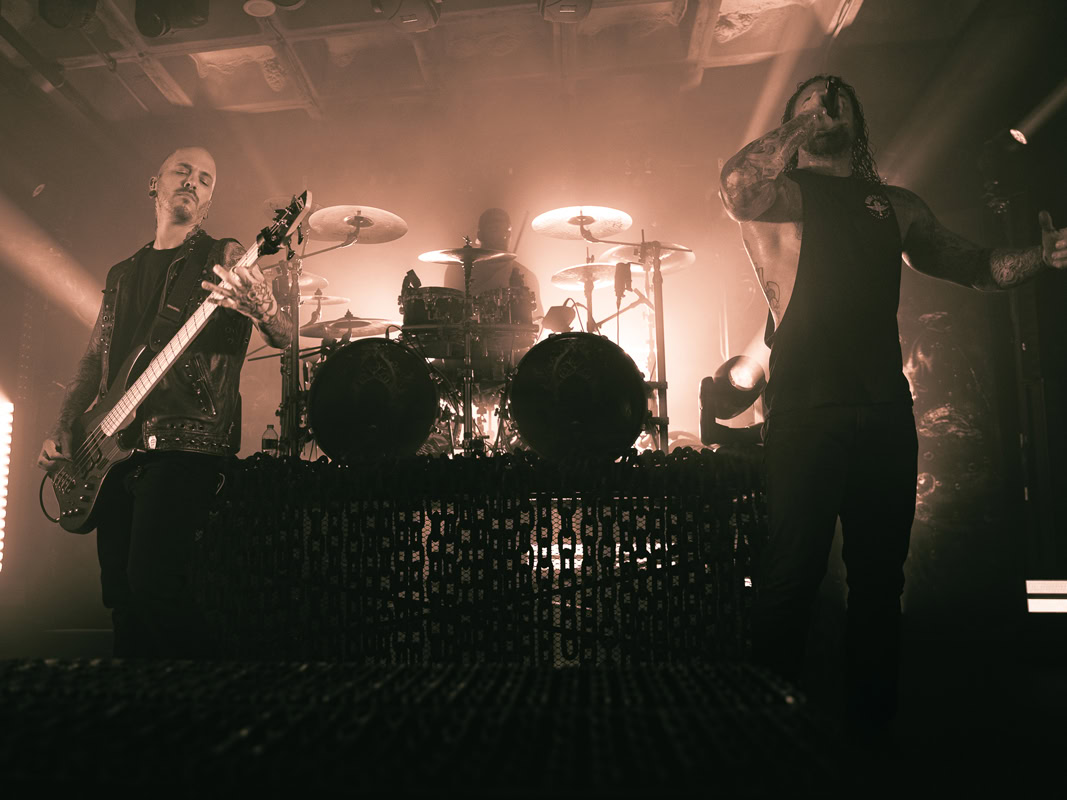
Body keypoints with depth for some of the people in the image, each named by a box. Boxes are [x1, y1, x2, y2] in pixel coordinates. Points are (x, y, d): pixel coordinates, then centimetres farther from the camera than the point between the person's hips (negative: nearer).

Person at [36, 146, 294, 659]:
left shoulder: (225, 260, 3)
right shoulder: (123, 274, 21)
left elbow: (287, 339, -11)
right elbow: (93, 360, 23)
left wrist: (264, 311, -34)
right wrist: (63, 428, 9)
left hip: (186, 444, -6)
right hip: (114, 446, 7)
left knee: (152, 584, -18)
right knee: (120, 593, 9)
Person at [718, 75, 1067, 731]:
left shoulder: (897, 205, 21)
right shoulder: (780, 192, 8)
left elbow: (976, 264, 24)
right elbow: (737, 187, -16)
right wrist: (802, 126, -7)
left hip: (886, 412, 5)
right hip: (805, 407, -4)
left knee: (881, 576, 9)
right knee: (793, 573, -5)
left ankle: (874, 721, 24)